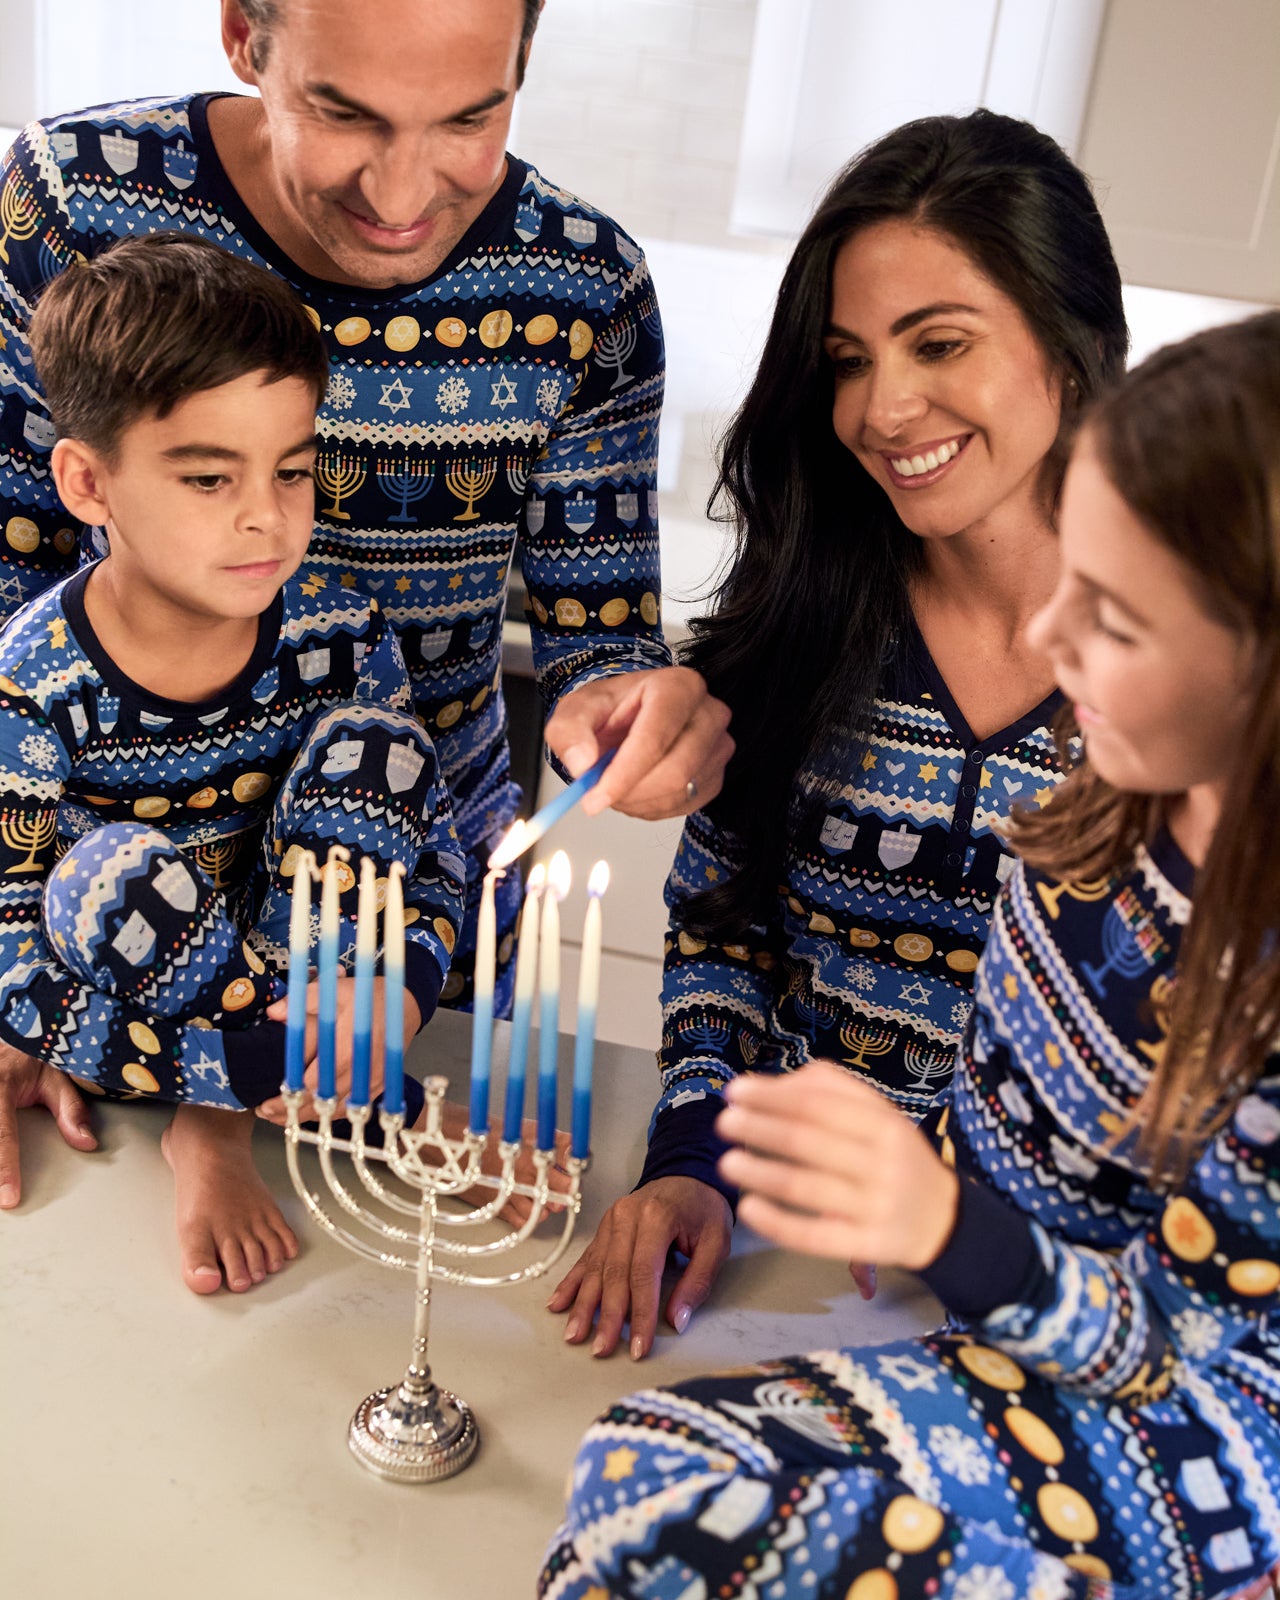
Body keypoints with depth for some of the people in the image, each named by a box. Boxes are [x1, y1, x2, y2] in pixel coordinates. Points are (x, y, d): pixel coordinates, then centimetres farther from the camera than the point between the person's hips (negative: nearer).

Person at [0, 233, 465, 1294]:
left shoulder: (341, 639, -14)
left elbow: (434, 848, -7)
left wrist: (396, 987, -32)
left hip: (299, 952, 4)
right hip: (118, 969, -3)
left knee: (370, 743, -21)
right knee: (128, 870, -35)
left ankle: (215, 1127, -13)